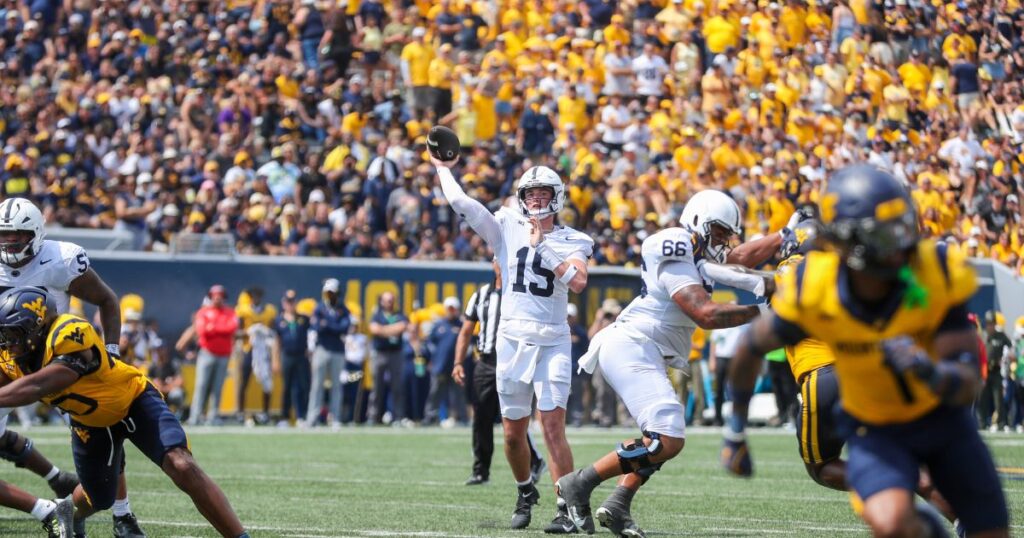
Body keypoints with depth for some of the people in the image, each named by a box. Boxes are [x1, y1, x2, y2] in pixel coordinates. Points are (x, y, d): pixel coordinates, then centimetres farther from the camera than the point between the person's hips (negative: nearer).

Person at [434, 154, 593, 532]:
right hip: (513, 340, 2)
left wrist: (542, 245, -13)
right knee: (513, 433, 9)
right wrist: (444, 169, 16)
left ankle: (566, 506, -14)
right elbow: (460, 201, 4)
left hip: (553, 342, -2)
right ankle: (525, 493, 33)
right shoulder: (508, 229, 7)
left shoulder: (572, 241, 3)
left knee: (553, 427, -14)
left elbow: (577, 282, -16)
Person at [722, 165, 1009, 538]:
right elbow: (753, 347, -3)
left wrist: (933, 374, -48)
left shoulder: (940, 273, -24)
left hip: (942, 418, 2)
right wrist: (736, 428, 8)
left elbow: (968, 386, -25)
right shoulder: (810, 294, -24)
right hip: (875, 432, -2)